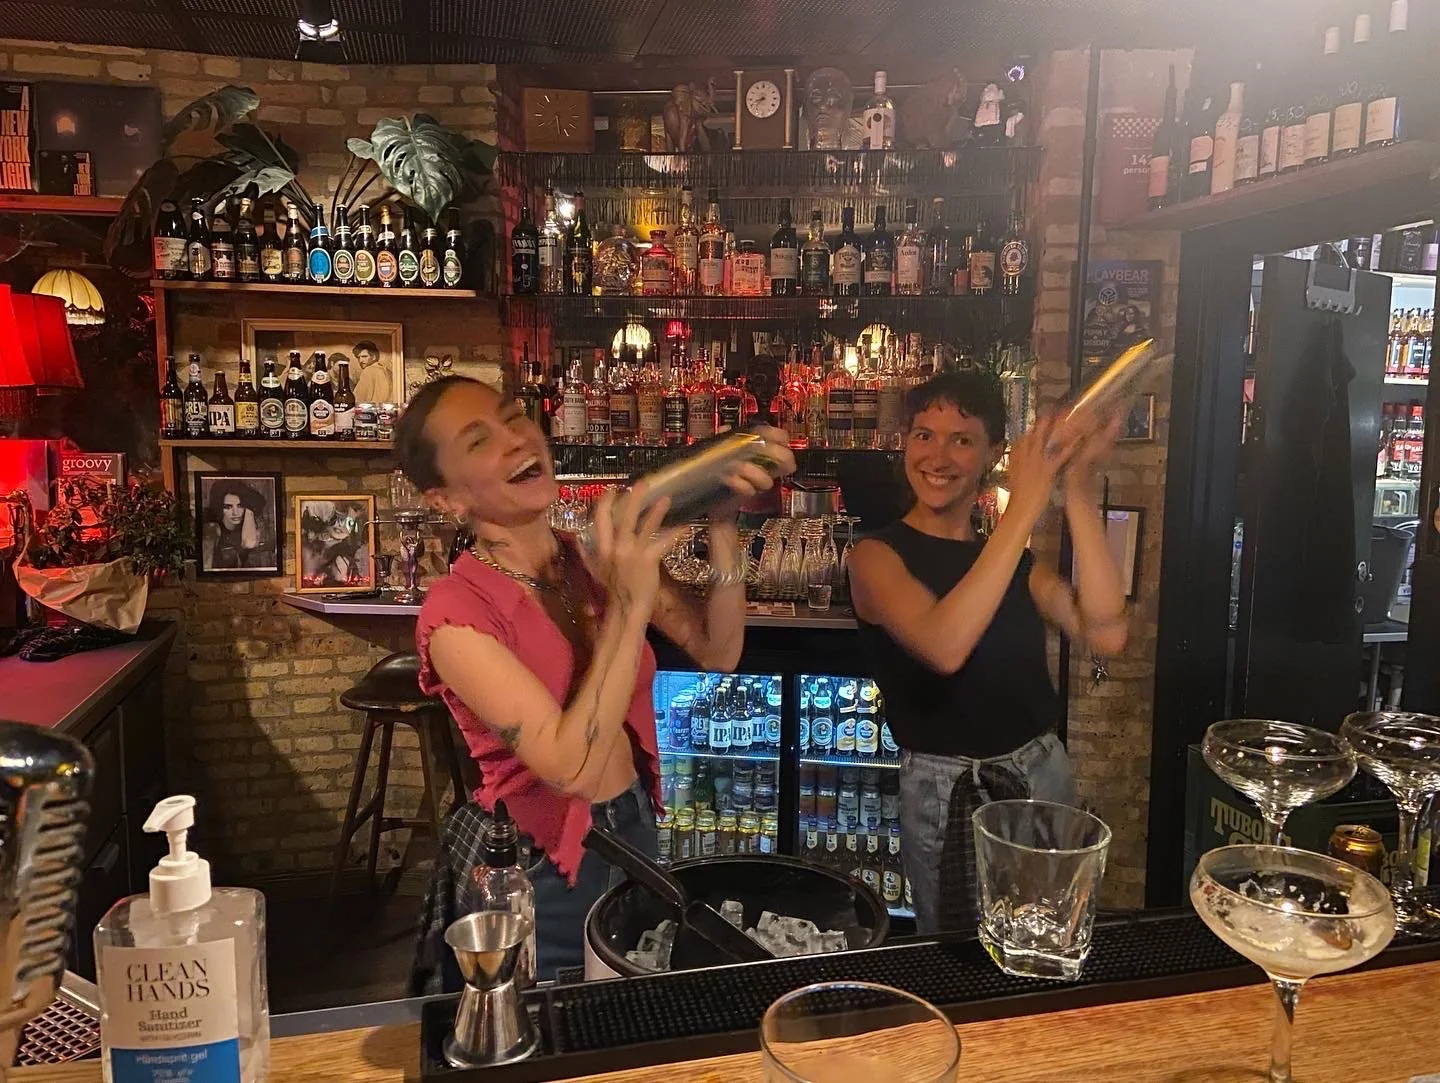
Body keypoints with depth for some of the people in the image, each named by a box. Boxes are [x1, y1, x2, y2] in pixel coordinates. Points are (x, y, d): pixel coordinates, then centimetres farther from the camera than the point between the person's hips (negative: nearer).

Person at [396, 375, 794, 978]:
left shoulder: (601, 562, -3)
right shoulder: (456, 614, -22)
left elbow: (717, 651, -9)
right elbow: (571, 766, -29)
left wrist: (722, 526, -23)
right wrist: (629, 604, -35)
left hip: (636, 834, 6)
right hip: (536, 875, -6)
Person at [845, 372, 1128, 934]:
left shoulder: (1011, 554, 8)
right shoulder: (879, 555, -9)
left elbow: (1104, 632, -9)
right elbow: (944, 646, -29)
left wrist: (1080, 491, -14)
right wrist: (1025, 506, -27)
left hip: (1044, 770, 5)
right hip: (947, 788, -5)